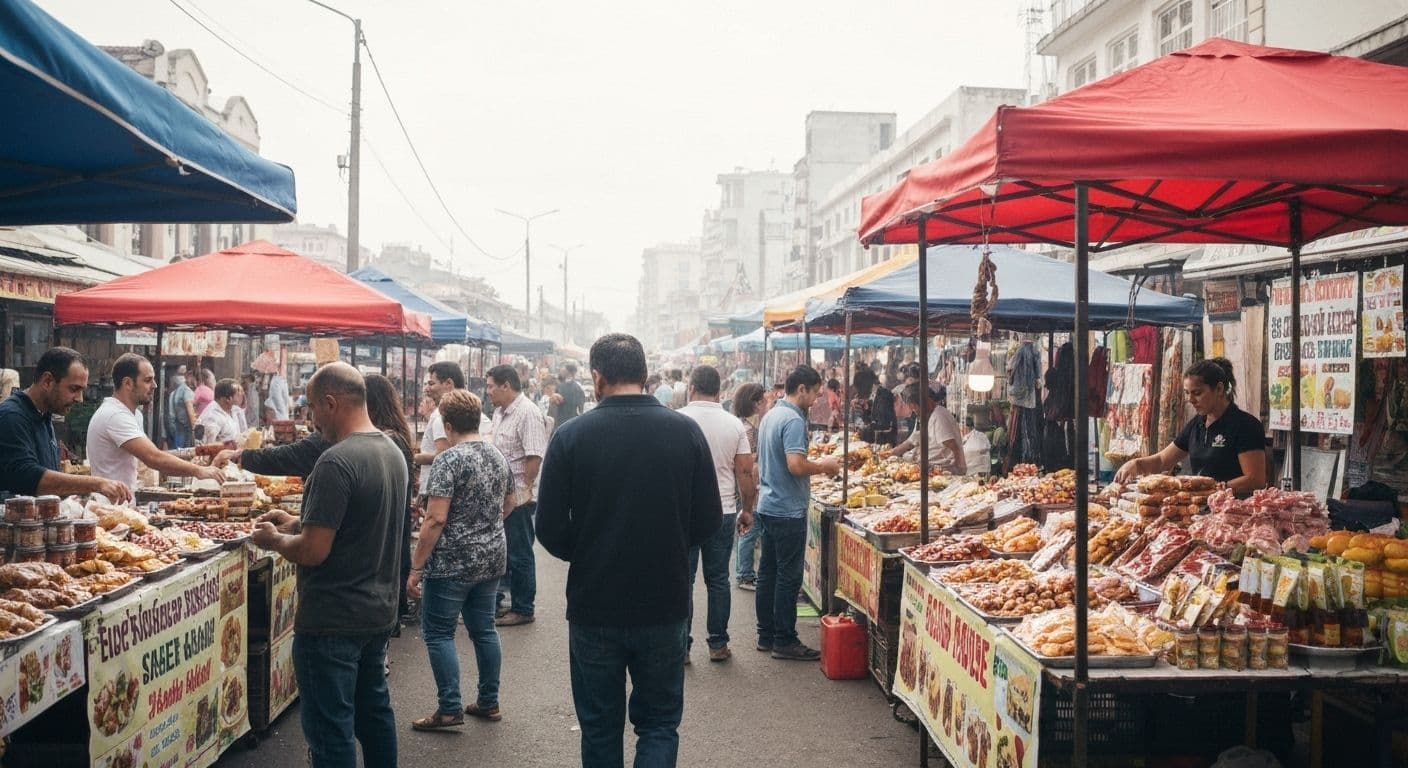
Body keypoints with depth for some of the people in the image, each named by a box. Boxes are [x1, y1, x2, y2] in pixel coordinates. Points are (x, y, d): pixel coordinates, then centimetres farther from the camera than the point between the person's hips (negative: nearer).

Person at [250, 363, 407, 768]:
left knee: (331, 728, 1)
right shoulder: (392, 451, 6)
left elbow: (313, 551, -22)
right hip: (379, 611, 9)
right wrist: (298, 523, 14)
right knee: (374, 709, 20)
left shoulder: (336, 462, -22)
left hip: (332, 620, -9)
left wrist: (274, 540, -3)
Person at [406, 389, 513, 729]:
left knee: (438, 632, 3)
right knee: (483, 628, 15)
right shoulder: (498, 457, 7)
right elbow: (508, 505, 20)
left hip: (453, 563, -7)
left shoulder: (449, 460, -16)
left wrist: (415, 567, -15)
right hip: (492, 559, 7)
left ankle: (450, 709, 2)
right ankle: (489, 703, 22)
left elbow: (436, 519, -20)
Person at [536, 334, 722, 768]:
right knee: (659, 723, 15)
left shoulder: (571, 436, -10)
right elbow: (708, 522, -1)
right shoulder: (686, 432, -6)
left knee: (600, 728, 16)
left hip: (594, 608, -1)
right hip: (665, 608, 1)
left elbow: (550, 530, -8)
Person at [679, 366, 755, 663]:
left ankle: (681, 645, 9)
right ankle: (718, 644, 16)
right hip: (723, 512, 2)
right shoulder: (734, 424, 0)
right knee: (718, 580, 11)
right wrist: (747, 510, 11)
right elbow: (745, 473, 0)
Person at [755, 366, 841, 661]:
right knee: (789, 577, -2)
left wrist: (817, 466, 17)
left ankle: (766, 635, 21)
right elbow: (796, 466, -27)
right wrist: (825, 467, -11)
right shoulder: (793, 420, -18)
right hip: (788, 510, -10)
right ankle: (785, 641, 3)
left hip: (768, 505, 10)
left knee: (768, 572, 13)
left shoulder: (771, 415, 12)